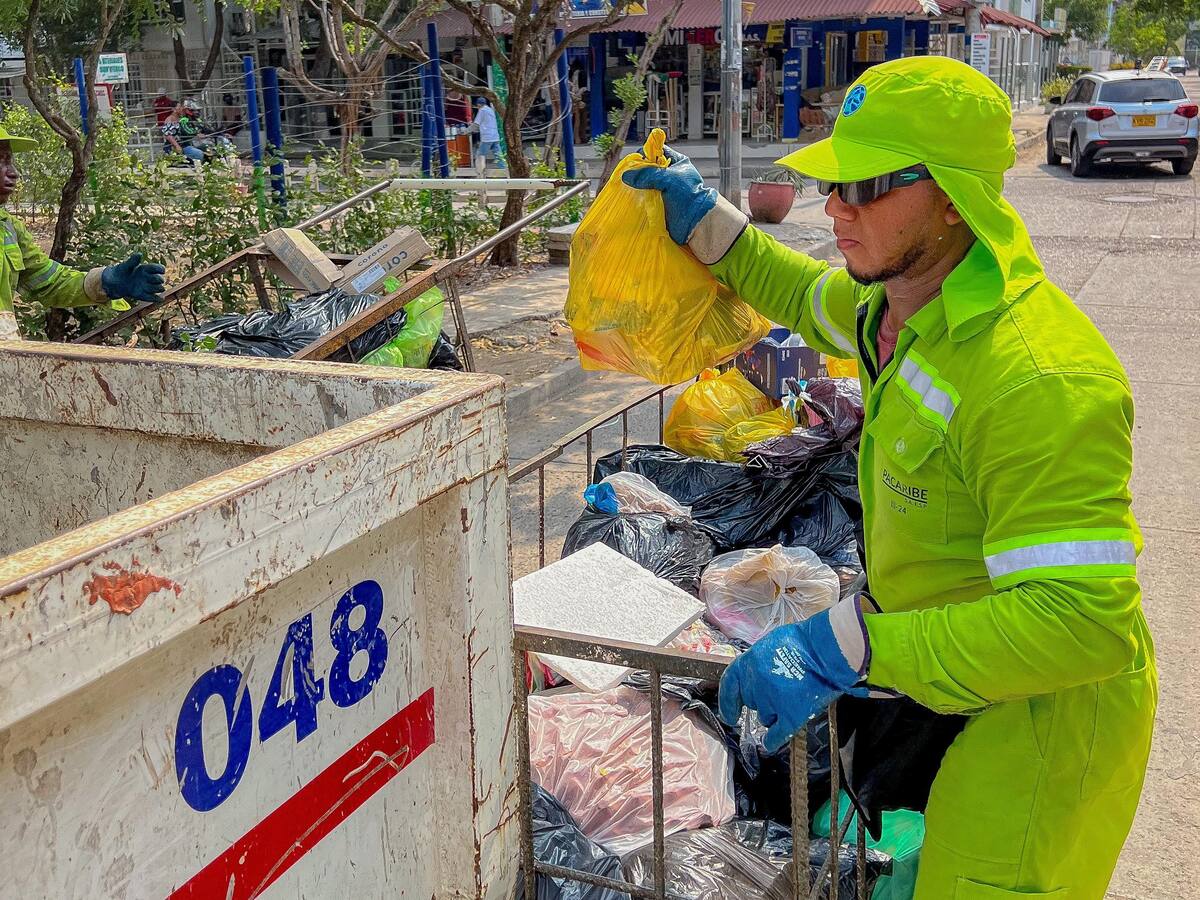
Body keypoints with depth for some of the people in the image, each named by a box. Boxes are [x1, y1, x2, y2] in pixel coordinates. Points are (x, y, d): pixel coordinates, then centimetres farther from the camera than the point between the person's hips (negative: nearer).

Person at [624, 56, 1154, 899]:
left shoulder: (1042, 382, -36)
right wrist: (705, 220, 12)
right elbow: (816, 301, 20)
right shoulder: (902, 298, -6)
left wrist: (846, 648, -40)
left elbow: (1081, 622, -39)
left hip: (1041, 716, -9)